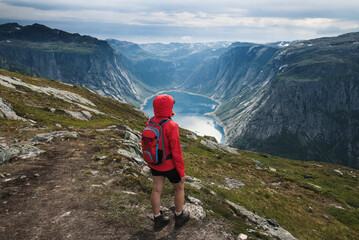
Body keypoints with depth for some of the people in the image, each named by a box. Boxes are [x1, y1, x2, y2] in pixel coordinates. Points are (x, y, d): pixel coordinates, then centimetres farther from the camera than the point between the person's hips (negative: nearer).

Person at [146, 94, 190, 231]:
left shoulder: (149, 123, -10)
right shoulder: (171, 127, -30)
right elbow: (176, 152, -25)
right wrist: (182, 172, -13)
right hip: (170, 165, -5)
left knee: (157, 190, 18)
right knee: (179, 188, 20)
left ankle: (158, 220, 34)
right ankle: (179, 217, 37)